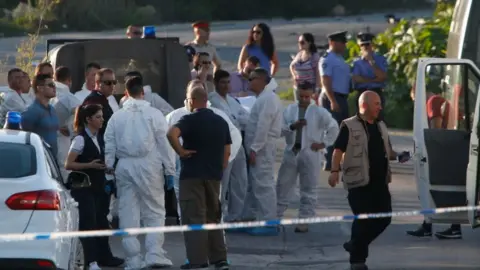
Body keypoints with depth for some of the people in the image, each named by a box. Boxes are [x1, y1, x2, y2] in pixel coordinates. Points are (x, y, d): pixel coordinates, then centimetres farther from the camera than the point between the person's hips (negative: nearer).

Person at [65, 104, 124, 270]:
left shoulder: (98, 139, 12)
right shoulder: (80, 139, -12)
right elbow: (68, 164, -17)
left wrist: (105, 167, 9)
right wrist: (90, 165, -22)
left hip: (98, 186, 8)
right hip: (83, 187, -8)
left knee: (100, 221, 12)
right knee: (88, 222, -9)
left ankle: (104, 257, 21)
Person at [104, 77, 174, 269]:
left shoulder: (117, 117, 7)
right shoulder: (153, 114, -1)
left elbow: (109, 147, 5)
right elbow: (164, 143, -3)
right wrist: (170, 170, 1)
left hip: (124, 167, 2)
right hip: (149, 166, -2)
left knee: (128, 214, 6)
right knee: (155, 212, 3)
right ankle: (154, 254, -8)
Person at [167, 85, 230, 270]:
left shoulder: (190, 120, -9)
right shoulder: (221, 122, 11)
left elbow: (171, 133, -29)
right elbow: (227, 152, 12)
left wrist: (180, 151, -16)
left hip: (192, 174, -6)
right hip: (214, 175, 6)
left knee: (194, 218, -3)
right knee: (213, 217, 16)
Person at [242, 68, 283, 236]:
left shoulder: (267, 99, -14)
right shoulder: (264, 98, 18)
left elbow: (263, 126, -20)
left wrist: (254, 149, -21)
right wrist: (253, 148, 15)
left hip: (262, 147, -10)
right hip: (261, 148, 10)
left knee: (263, 184, -9)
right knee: (255, 184, 14)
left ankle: (268, 223, -9)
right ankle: (249, 219, 19)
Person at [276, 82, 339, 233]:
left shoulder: (319, 112, -1)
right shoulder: (289, 110, 6)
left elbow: (334, 127, 5)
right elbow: (280, 130, 0)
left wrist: (324, 143, -1)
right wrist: (292, 126, -17)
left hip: (310, 154, -2)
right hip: (291, 152, 2)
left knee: (308, 189, 2)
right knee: (283, 186, 5)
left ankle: (304, 221, 6)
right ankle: (276, 217, 13)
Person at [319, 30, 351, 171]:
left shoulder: (339, 59, 17)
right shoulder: (327, 59, -13)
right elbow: (326, 82, -20)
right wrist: (332, 101, -26)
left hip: (342, 98, 10)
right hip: (332, 98, -10)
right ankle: (330, 163, -7)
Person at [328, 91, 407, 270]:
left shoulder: (380, 126, 17)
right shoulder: (349, 126, -5)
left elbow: (387, 151, 25)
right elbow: (339, 150, -11)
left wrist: (397, 156, 4)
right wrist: (334, 171, -23)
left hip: (380, 182, 7)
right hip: (359, 182, -7)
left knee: (384, 218, 6)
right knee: (363, 221, -7)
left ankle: (356, 245, 25)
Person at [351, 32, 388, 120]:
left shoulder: (380, 59, 7)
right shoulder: (357, 62, 10)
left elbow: (382, 77, -6)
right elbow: (356, 79, -4)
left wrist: (371, 61, -8)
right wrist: (374, 80, -7)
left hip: (377, 93, -1)